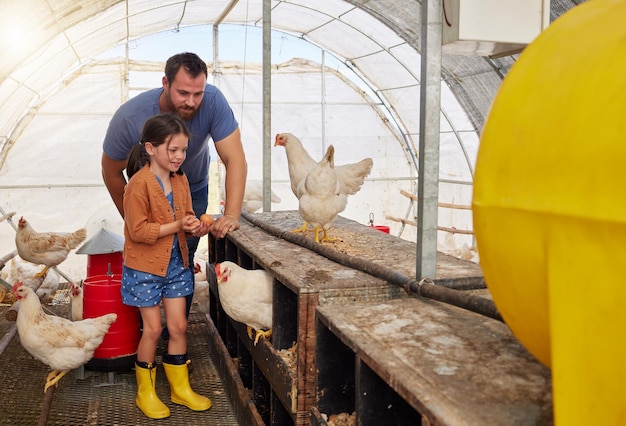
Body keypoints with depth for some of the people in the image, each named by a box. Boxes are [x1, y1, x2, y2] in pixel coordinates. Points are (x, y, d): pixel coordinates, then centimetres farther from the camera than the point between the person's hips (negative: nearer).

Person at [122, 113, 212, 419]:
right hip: (145, 266, -6)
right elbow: (137, 230, -21)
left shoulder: (181, 180, 2)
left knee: (178, 326, 9)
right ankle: (145, 391, 22)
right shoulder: (139, 184, -19)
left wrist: (196, 227, -10)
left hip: (175, 262, 6)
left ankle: (180, 388, 24)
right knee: (153, 329, 2)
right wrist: (176, 226, -25)